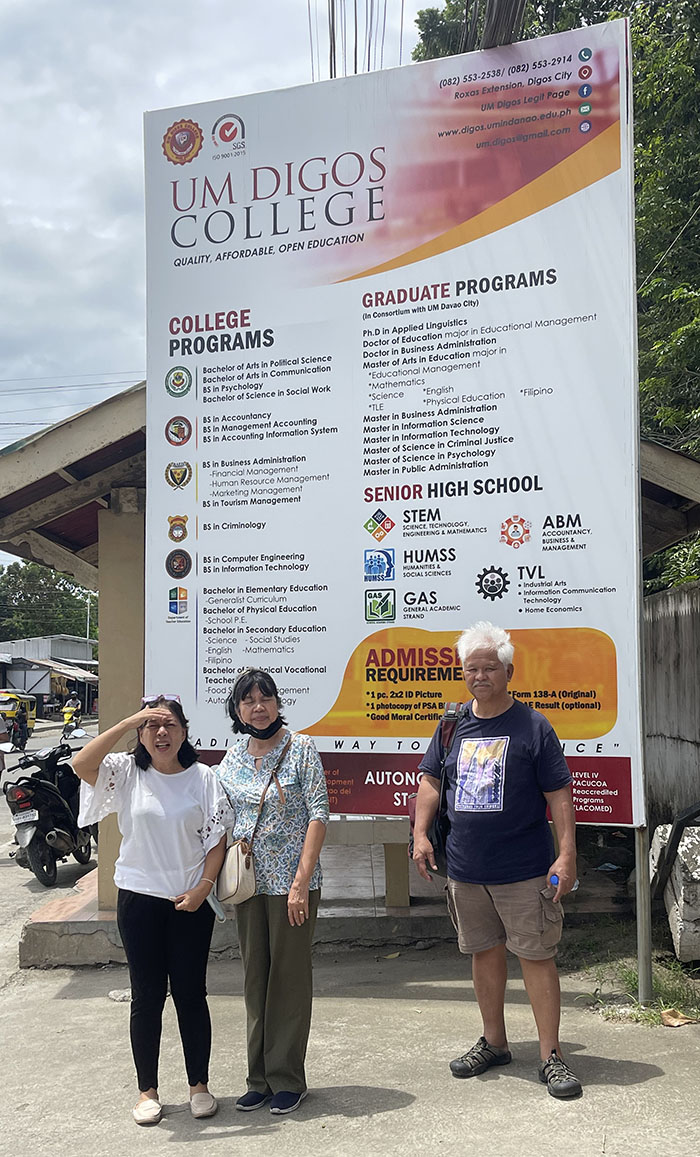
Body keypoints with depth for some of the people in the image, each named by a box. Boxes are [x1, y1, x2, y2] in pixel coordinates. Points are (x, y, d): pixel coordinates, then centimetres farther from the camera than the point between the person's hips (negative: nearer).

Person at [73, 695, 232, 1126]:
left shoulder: (203, 778, -1)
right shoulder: (127, 772, -3)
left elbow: (218, 838, 0)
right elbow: (81, 763, -22)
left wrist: (203, 887, -11)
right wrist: (129, 722, -25)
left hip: (192, 901, 0)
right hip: (140, 898, 0)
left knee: (191, 994, 8)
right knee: (147, 996, 8)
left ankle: (200, 1085, 24)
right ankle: (148, 1091, 23)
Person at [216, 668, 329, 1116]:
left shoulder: (301, 749, -8)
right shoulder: (231, 759, 6)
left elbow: (318, 815, -12)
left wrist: (301, 882, -16)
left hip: (292, 882, -5)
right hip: (248, 883, 5)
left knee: (289, 977, 5)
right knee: (255, 977, 12)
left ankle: (287, 1079, 19)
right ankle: (259, 1078, 25)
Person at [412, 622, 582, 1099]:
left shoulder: (532, 726, -6)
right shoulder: (453, 724, 6)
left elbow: (559, 794, -7)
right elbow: (431, 779, 14)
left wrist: (567, 854, -14)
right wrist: (421, 833, 4)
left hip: (525, 871, -4)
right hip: (466, 869, 5)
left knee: (537, 956, 0)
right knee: (485, 953, 16)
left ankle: (551, 1056, 13)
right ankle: (494, 1042, 32)